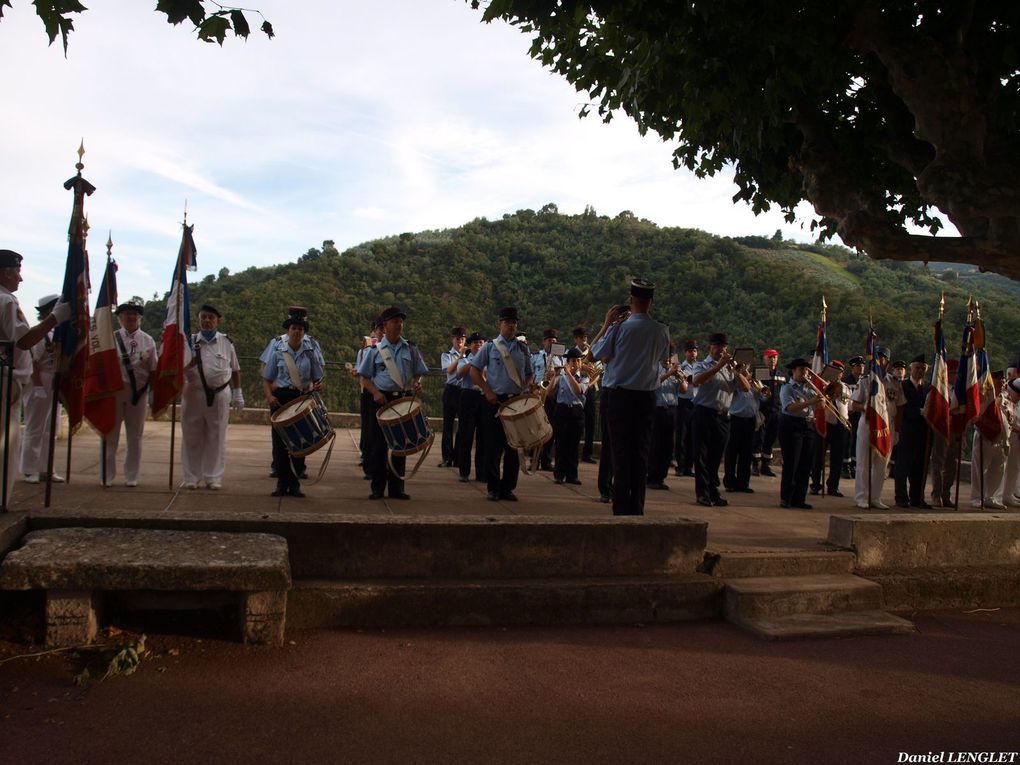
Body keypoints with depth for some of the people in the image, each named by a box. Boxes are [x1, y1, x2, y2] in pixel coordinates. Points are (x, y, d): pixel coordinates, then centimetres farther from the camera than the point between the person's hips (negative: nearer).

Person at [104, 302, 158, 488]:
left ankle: (131, 476, 19)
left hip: (139, 391, 1)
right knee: (111, 434, 4)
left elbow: (154, 369, 7)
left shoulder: (147, 340, 6)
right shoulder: (112, 338, 3)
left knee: (135, 436, 8)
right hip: (115, 389, -1)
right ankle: (107, 476, 14)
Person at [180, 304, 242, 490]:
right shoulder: (190, 341, 4)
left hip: (219, 395, 0)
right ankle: (191, 477, 16)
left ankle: (214, 477, 15)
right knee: (192, 437, 6)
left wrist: (237, 394, 10)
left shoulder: (226, 342, 7)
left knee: (216, 438, 6)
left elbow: (235, 370, 12)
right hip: (193, 394, 0)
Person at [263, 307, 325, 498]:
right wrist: (269, 396, -12)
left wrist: (317, 386, -13)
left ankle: (295, 483, 13)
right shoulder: (277, 351, 3)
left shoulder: (310, 351, 6)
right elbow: (267, 378, 5)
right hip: (280, 399, -1)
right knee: (280, 442, 0)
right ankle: (282, 483, 9)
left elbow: (317, 378, 10)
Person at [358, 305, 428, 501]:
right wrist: (376, 392, -13)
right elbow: (365, 377, 4)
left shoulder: (411, 349, 8)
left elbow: (419, 373, 11)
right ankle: (377, 487, 11)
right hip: (381, 400, -2)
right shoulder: (375, 350, 3)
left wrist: (417, 384, -11)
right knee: (378, 445, 1)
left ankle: (396, 487, 14)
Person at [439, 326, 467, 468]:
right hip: (451, 390, 0)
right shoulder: (446, 355, 9)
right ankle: (447, 458, 4)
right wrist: (460, 356, -14)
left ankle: (458, 457, 9)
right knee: (448, 424, 0)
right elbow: (449, 370, -9)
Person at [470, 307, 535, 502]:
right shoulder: (490, 346, 3)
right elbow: (474, 370, 1)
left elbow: (529, 374, 18)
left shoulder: (523, 348, 11)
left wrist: (530, 384, -6)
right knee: (493, 445, -1)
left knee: (513, 446, 5)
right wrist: (487, 392, -9)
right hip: (494, 401, -3)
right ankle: (493, 488, 8)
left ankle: (508, 488, 14)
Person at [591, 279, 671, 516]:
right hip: (647, 397, 3)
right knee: (641, 451, 9)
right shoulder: (661, 330, -1)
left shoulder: (619, 327, -12)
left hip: (620, 394, -3)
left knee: (621, 451, 2)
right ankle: (637, 508, 12)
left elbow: (597, 353, -2)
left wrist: (607, 323, 6)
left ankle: (621, 508, 3)